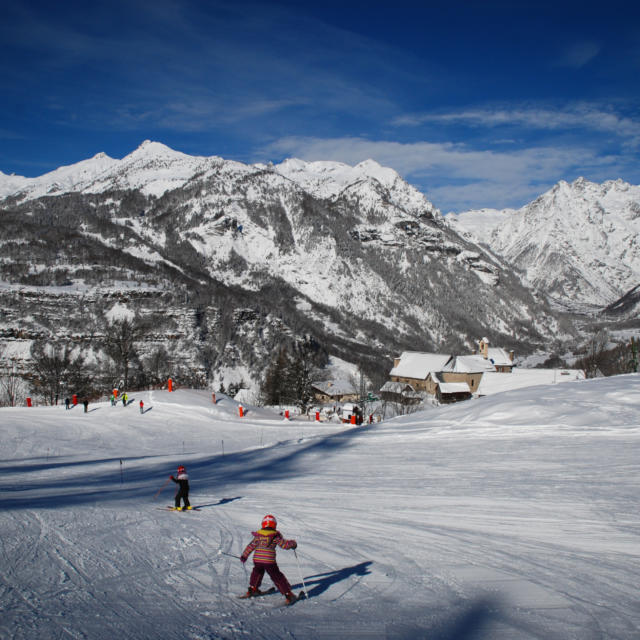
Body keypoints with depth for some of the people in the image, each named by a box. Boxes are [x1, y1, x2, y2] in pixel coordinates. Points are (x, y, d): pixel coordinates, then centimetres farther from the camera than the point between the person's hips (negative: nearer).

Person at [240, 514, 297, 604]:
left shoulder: (258, 535, 8)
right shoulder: (275, 536, -1)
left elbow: (251, 546, 10)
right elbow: (284, 544, -1)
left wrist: (244, 556, 19)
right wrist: (293, 543, 18)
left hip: (257, 559, 3)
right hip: (269, 561, -3)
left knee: (257, 573, 32)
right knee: (278, 577, 6)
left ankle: (252, 589, 35)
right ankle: (288, 595, 5)